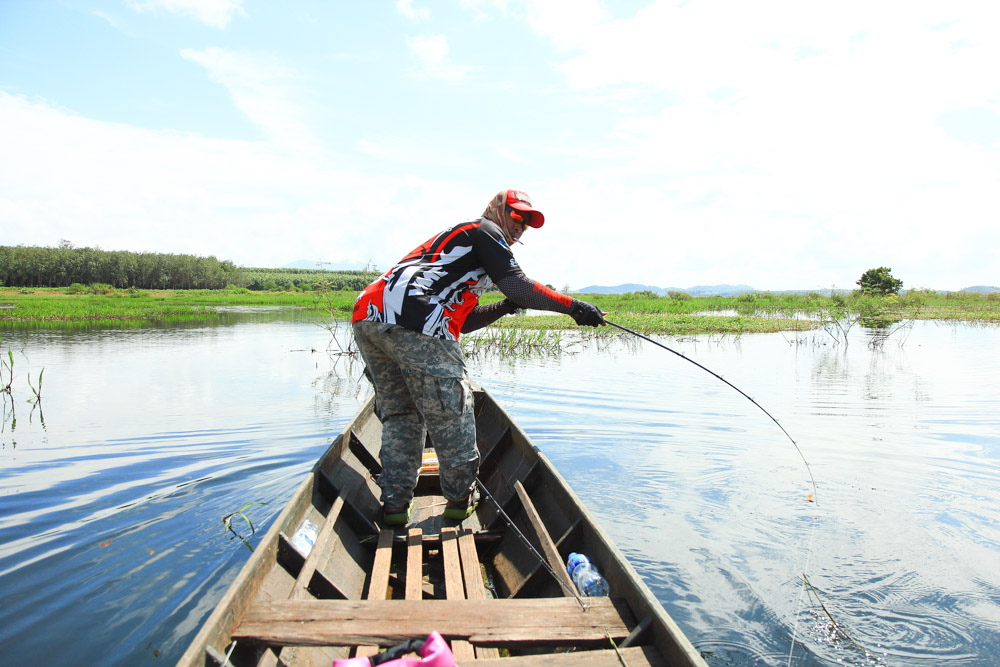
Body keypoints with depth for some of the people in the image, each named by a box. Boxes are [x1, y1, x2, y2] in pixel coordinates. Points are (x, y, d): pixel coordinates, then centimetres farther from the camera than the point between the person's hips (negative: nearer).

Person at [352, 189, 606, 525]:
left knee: (400, 412, 18)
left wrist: (505, 307, 24)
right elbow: (516, 283, -3)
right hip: (412, 322, -10)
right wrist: (573, 306, 1)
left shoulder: (454, 239, 39)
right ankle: (460, 499, 17)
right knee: (450, 410, 4)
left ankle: (395, 504, 17)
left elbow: (461, 321, 32)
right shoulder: (485, 230, 12)